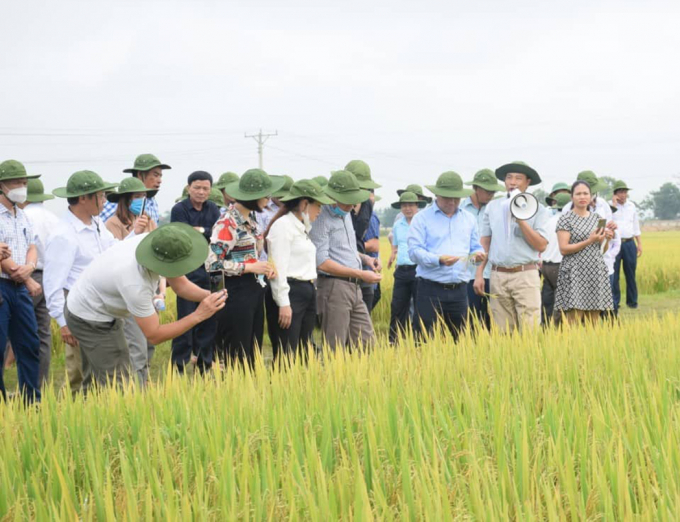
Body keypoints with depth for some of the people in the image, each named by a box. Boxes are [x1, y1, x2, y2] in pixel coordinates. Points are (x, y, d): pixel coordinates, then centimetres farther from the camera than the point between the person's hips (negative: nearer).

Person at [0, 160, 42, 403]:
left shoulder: (22, 216, 15)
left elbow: (32, 248, 14)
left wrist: (29, 267, -10)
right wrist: (29, 281, -10)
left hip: (20, 288, 8)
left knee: (30, 344, 8)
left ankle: (33, 402, 15)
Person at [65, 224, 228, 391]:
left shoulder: (155, 244, -19)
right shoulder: (135, 284, -39)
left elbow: (181, 285, -5)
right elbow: (154, 335, -30)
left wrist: (207, 295, -26)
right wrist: (198, 315, -36)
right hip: (92, 319, -9)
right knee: (118, 384, -8)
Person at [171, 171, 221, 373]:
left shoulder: (213, 210, 10)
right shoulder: (179, 210, -4)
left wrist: (201, 231, -14)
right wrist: (208, 234, -11)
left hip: (210, 273, 4)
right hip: (187, 272, -4)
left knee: (209, 319, 7)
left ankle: (205, 363, 17)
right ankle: (180, 364, 4)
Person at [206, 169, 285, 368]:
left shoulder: (251, 217, 11)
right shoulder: (228, 223, -16)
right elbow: (212, 263, -21)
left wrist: (264, 267, 6)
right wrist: (250, 267, -18)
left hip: (255, 289, 9)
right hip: (236, 291, -8)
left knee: (253, 352, 12)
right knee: (238, 358, -3)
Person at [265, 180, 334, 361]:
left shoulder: (303, 227, 19)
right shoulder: (283, 225, -9)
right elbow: (278, 267, -15)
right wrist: (283, 303, -20)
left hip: (308, 292, 9)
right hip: (289, 292, -9)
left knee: (304, 352, 9)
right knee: (287, 356, -10)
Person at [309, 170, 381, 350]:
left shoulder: (346, 215, 16)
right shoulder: (321, 219, -12)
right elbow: (321, 262, -18)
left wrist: (364, 258, 8)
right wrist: (361, 274, -16)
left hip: (354, 288, 9)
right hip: (333, 287, -9)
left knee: (367, 343, 7)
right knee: (335, 349, -4)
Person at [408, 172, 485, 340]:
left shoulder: (469, 219, 16)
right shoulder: (422, 218, 1)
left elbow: (475, 247, 17)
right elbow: (414, 251, -8)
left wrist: (477, 255, -8)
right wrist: (439, 260, -24)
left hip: (459, 290, 4)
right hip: (431, 289, -4)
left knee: (457, 339, 8)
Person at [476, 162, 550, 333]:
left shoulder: (538, 209, 3)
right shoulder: (493, 207, 11)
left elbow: (541, 245, -6)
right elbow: (485, 242, 13)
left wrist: (522, 220, -11)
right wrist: (479, 274, 6)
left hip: (526, 275, -3)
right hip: (498, 275, 3)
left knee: (529, 329, -9)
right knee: (501, 332, 4)